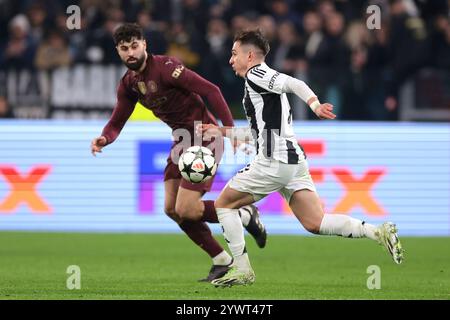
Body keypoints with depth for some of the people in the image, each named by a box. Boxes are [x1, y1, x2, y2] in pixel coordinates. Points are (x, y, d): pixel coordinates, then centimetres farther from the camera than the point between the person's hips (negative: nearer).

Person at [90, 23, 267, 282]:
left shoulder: (165, 68, -20)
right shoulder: (128, 85, 5)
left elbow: (211, 90, -22)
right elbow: (117, 123, 10)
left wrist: (230, 129, -25)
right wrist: (104, 139, -14)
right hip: (182, 141, 9)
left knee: (186, 210, -14)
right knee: (172, 209, 3)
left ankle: (246, 216, 8)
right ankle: (222, 261, 14)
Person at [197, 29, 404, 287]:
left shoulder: (255, 75, -4)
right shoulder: (262, 81, 25)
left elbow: (294, 84, -22)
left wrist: (315, 105, -38)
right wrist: (222, 132, 35)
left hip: (273, 161, -9)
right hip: (295, 161, 9)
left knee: (224, 205, 6)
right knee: (315, 224, 1)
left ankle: (242, 270, 4)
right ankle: (379, 232, -13)